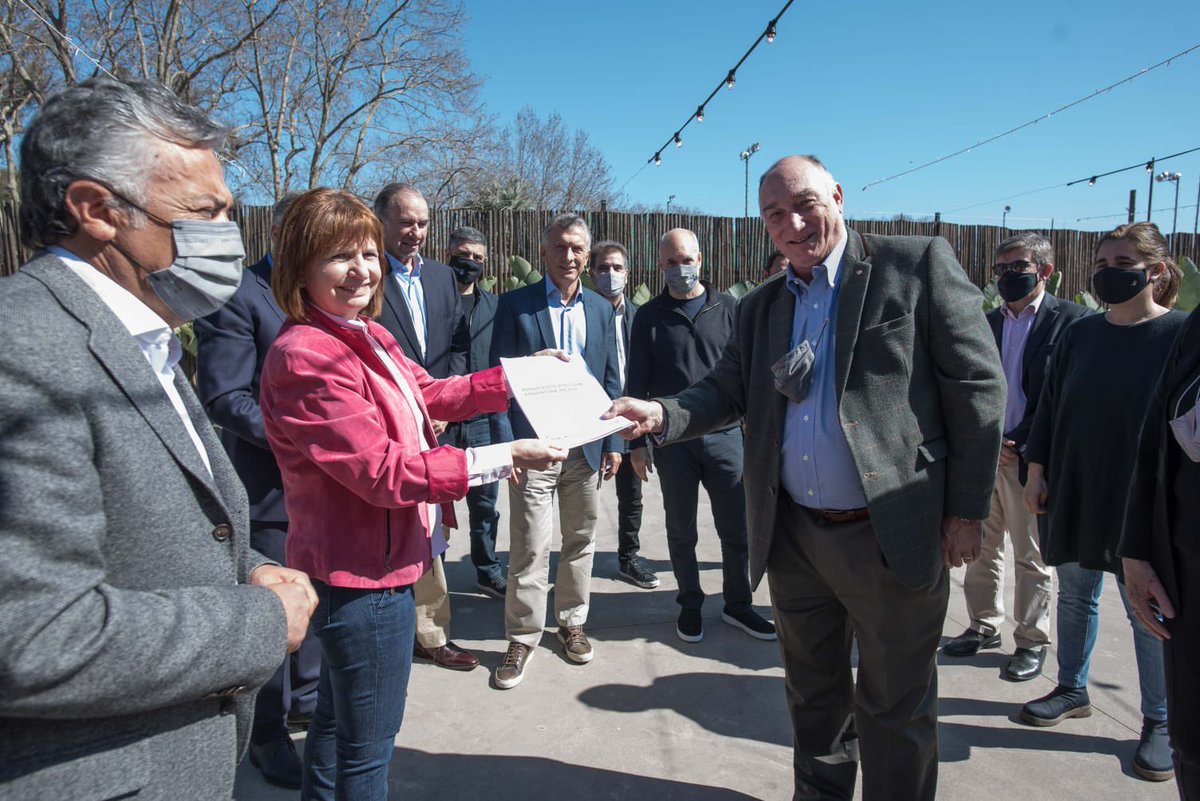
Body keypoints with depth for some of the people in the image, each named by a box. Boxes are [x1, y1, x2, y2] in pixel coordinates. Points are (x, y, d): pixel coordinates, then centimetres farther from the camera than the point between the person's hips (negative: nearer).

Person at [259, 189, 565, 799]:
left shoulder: (367, 336, 6)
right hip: (363, 574, -10)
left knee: (337, 716, 28)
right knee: (368, 745, 9)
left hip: (355, 566, 10)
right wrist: (502, 459, -27)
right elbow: (381, 471, -27)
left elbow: (428, 395, 16)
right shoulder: (305, 356, -24)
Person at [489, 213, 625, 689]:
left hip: (586, 446, 4)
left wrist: (613, 442, 6)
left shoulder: (601, 309, 10)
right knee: (529, 549, 1)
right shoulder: (515, 304, -1)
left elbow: (611, 381, 12)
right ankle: (522, 638, 16)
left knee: (581, 542, 14)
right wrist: (506, 443, -12)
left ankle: (572, 623, 31)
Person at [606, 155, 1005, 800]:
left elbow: (977, 386, -8)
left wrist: (967, 511, -10)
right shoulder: (759, 309, 10)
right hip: (793, 536, 5)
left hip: (892, 536, -5)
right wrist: (662, 414, -18)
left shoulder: (918, 264, -7)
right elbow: (728, 392, 4)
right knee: (812, 691, 23)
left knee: (894, 707, 12)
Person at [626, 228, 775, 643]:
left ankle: (737, 604, 25)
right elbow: (637, 383, 4)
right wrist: (636, 442, 0)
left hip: (725, 437, 1)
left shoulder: (727, 308, 4)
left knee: (737, 528, 6)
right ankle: (690, 605, 28)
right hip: (672, 441, 0)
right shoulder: (650, 317, 3)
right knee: (681, 531, 10)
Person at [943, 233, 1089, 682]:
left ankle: (1032, 642, 20)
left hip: (1029, 458, -5)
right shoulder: (987, 323, 11)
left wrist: (1019, 444, -15)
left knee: (1032, 556, 6)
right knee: (981, 546, 13)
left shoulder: (1071, 320, -6)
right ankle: (984, 627, 28)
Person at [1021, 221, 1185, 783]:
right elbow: (1049, 406, 8)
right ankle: (1072, 691, 32)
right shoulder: (1079, 334, 4)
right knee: (1074, 595, 15)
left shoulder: (1181, 334, -7)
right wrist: (1037, 472, 3)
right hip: (1072, 493, 4)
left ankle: (1159, 721, 22)